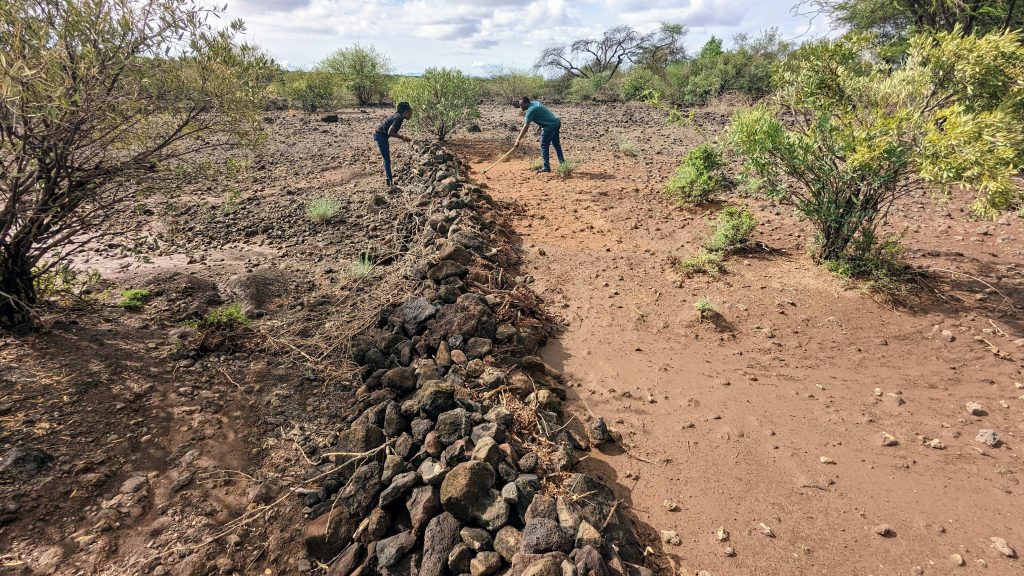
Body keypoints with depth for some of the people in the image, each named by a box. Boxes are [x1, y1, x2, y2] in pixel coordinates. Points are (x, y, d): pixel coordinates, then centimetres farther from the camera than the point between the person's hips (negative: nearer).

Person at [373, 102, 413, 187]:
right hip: (381, 136, -10)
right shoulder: (398, 118, -19)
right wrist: (402, 137, -17)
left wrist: (402, 137, 6)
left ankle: (388, 178, 26)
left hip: (381, 136, 10)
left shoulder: (398, 116, 9)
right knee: (387, 159, -8)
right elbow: (390, 133, -24)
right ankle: (390, 182, -6)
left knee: (387, 158, 17)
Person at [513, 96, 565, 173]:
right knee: (556, 144, 20)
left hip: (550, 126, -10)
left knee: (544, 146, -4)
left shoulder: (531, 110, -18)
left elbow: (525, 127, -21)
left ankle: (546, 167, -2)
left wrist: (518, 140, -20)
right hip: (556, 122, 10)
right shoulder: (535, 102, 9)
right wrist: (540, 125, 12)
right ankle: (562, 162, 28)